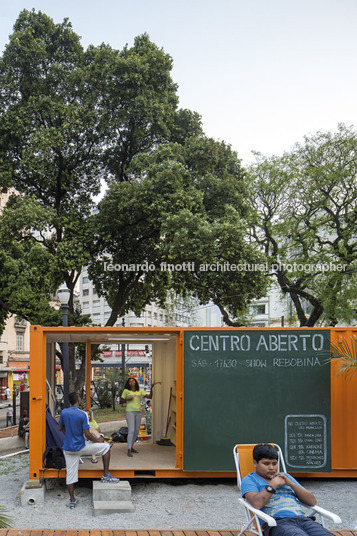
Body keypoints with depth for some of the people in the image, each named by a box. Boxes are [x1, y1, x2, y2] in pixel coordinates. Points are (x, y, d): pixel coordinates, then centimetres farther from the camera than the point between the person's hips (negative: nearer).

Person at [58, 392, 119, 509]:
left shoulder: (64, 412, -2)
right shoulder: (82, 414, -16)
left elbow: (60, 428, 10)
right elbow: (87, 434, -17)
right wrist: (98, 440, 0)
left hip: (68, 449, 5)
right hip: (80, 446, -5)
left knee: (70, 473, 12)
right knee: (106, 447, 9)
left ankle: (72, 500, 17)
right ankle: (106, 476, 11)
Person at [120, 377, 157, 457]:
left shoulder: (140, 391, 13)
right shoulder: (126, 391, 4)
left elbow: (150, 396, 7)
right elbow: (121, 401, 6)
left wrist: (151, 388, -4)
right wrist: (127, 399, -11)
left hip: (138, 412, 5)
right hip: (130, 412, -5)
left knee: (136, 431, 8)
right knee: (131, 430, -14)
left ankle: (131, 447, 24)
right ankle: (129, 450, -13)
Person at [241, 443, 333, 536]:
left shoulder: (285, 476, 30)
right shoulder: (250, 479, 14)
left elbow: (312, 502, 22)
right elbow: (256, 504, -9)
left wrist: (290, 483, 9)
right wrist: (273, 484, 2)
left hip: (303, 519, 5)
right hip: (277, 522, -5)